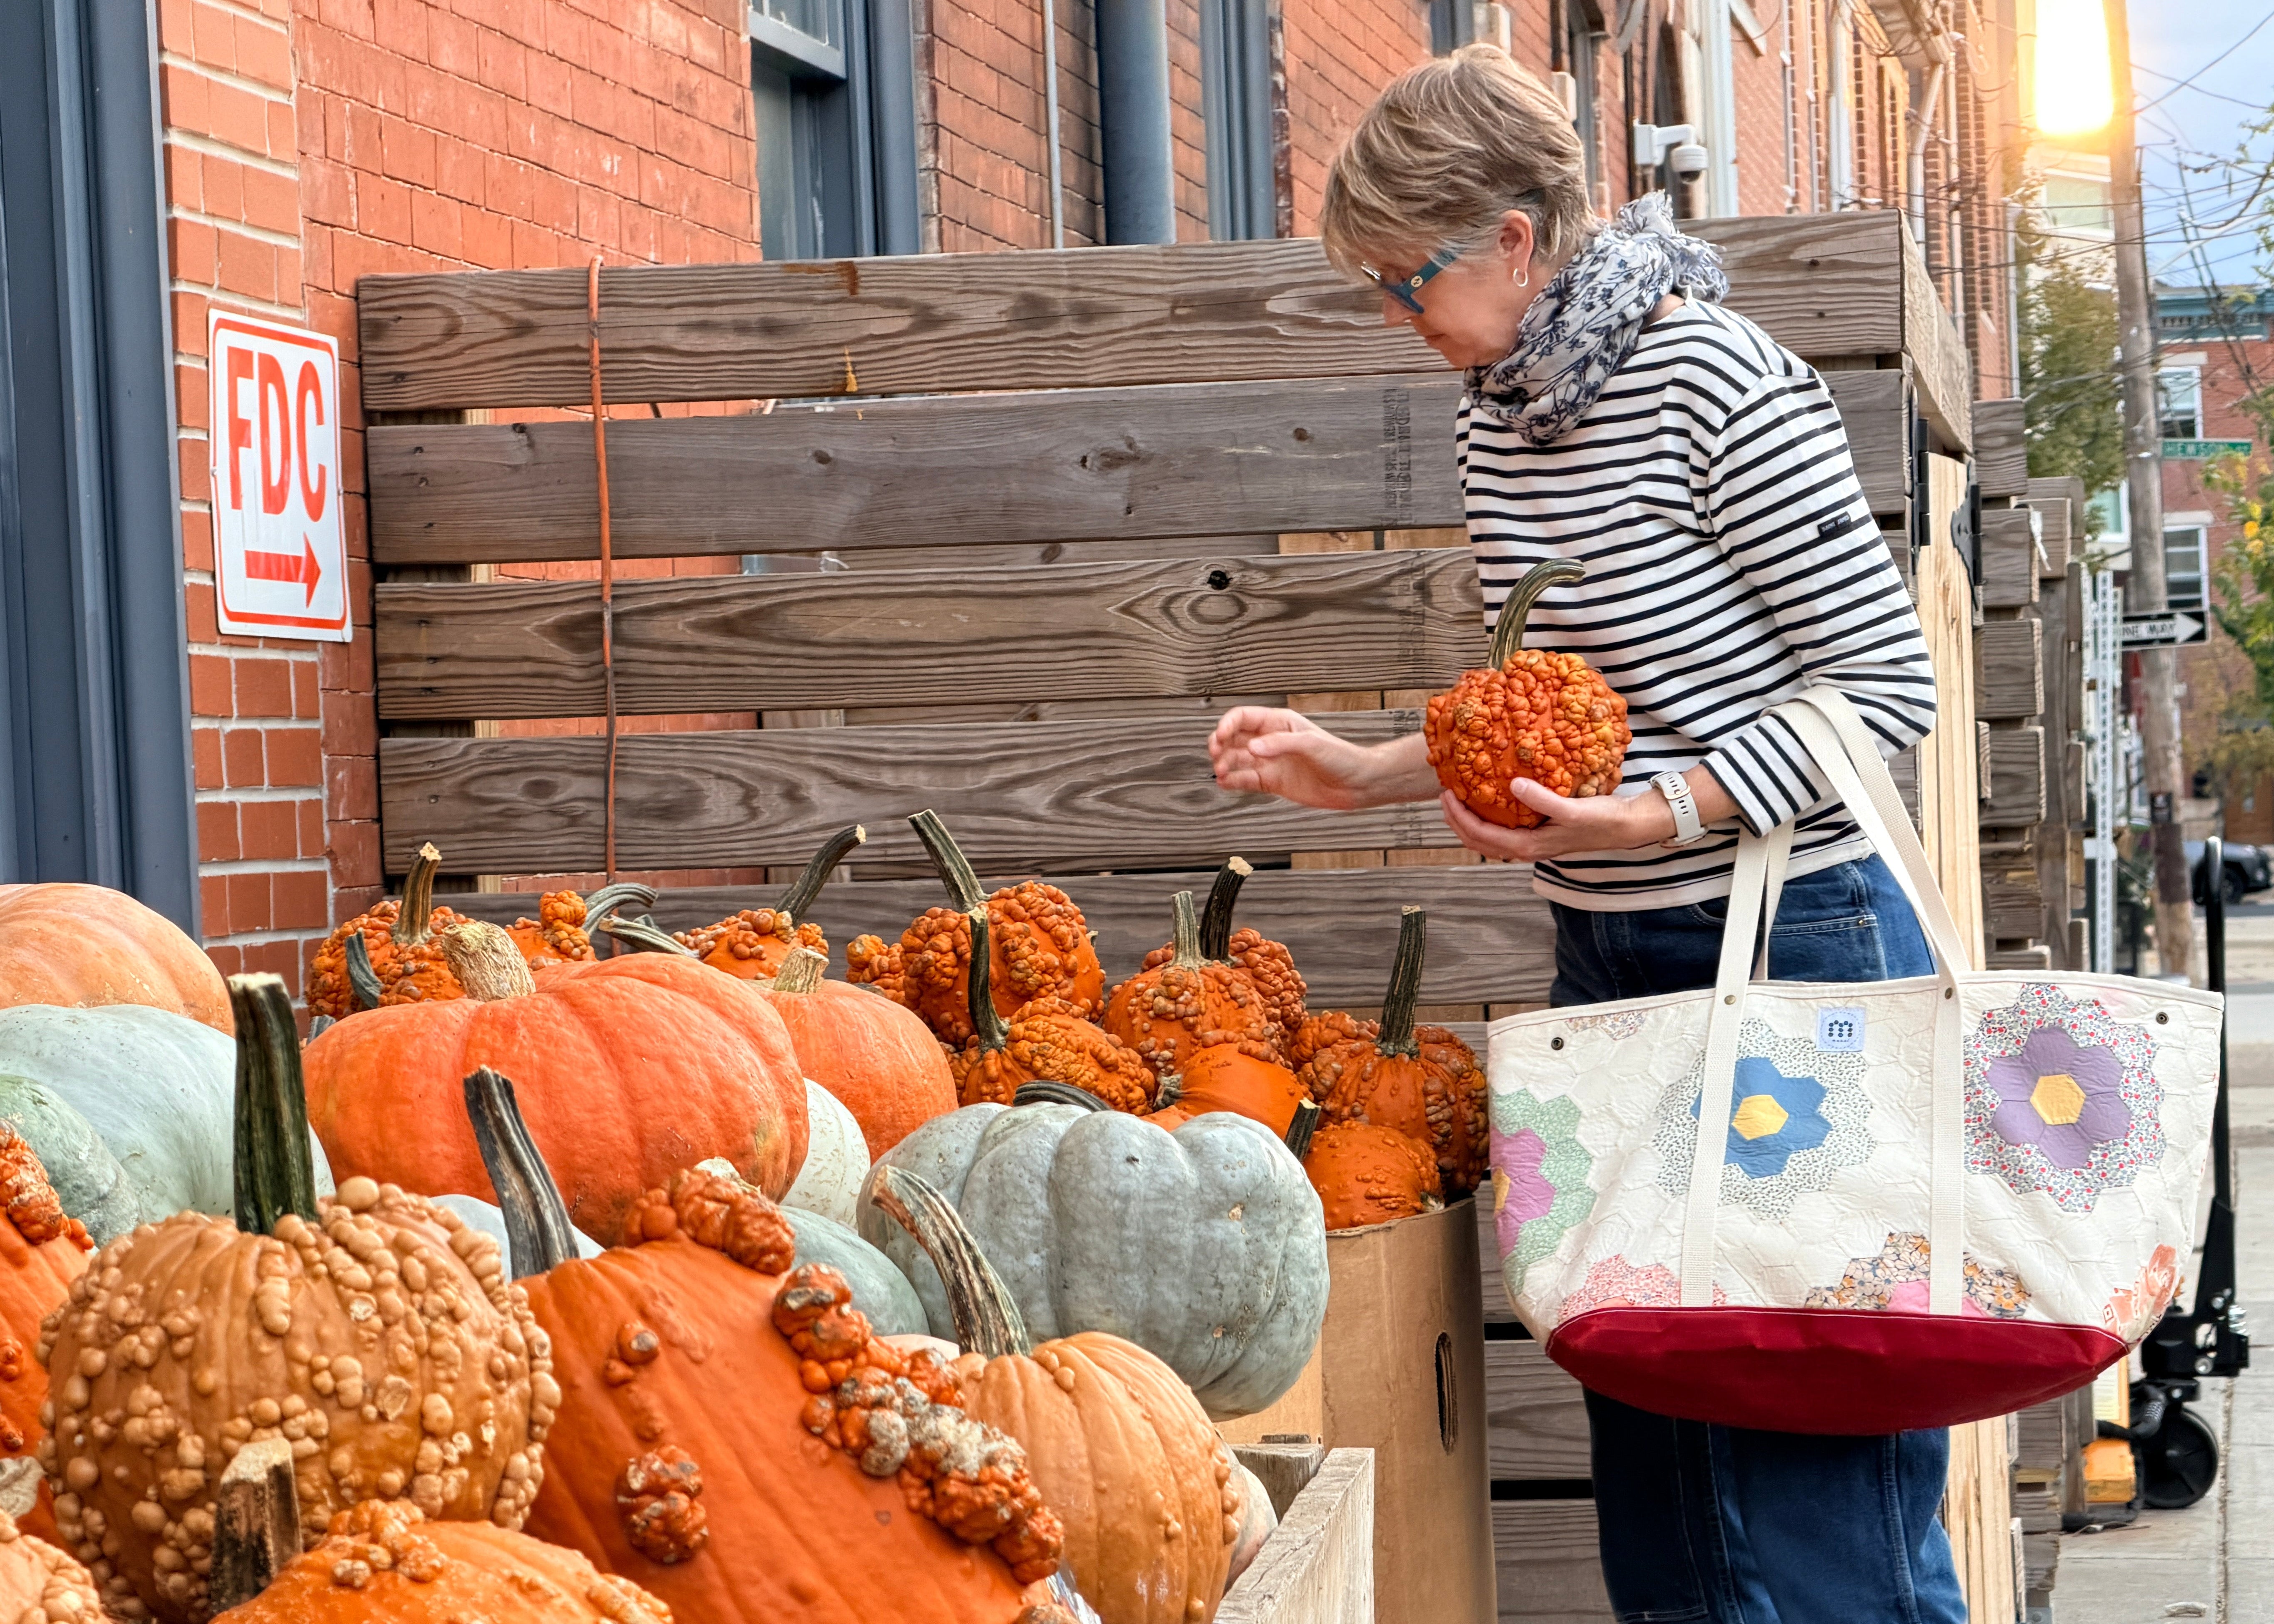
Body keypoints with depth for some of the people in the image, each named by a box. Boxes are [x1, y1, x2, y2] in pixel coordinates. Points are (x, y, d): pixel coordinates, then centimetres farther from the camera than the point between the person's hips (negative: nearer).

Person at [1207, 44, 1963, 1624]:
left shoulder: (1723, 394, -16)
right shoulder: (1498, 415, 9)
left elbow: (1889, 683, -14)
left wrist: (1639, 820, -23)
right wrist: (1367, 772, 8)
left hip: (1797, 951, -8)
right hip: (1609, 958, 8)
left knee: (1814, 1448, -6)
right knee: (1643, 1414, 12)